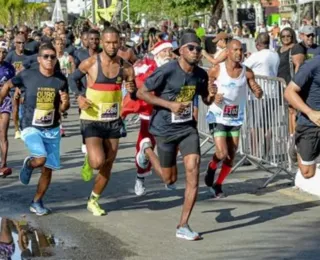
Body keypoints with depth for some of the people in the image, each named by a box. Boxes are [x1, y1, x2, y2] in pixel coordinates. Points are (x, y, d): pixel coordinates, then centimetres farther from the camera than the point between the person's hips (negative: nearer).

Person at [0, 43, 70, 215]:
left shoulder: (61, 79, -3)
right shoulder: (27, 76, -11)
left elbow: (63, 109, 3)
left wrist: (65, 103, -18)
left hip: (52, 130, 3)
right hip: (31, 128, -3)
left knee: (48, 168, 6)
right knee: (40, 159, -27)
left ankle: (37, 202, 27)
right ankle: (28, 164, 11)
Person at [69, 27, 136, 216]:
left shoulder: (126, 67, -2)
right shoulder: (90, 64, -11)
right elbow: (71, 80, 5)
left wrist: (132, 90, -18)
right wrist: (79, 97, -12)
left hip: (114, 121, 4)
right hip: (92, 121, -4)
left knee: (107, 167, 10)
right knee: (97, 162, -21)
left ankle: (93, 201, 32)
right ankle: (89, 159, 17)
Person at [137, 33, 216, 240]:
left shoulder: (200, 75, 0)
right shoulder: (167, 71, -17)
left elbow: (205, 100, 15)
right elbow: (142, 93, -13)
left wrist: (211, 96, -10)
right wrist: (169, 104, -21)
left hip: (188, 127, 4)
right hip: (165, 129, -4)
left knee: (193, 169, -14)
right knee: (170, 179, 8)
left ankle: (183, 225, -6)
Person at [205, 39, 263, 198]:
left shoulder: (247, 72, -3)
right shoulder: (216, 70, -10)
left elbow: (257, 94, 0)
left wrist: (258, 92, -23)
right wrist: (212, 98, -20)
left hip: (236, 118, 4)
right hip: (218, 117, -4)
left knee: (231, 157, 6)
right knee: (222, 154, -13)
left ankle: (217, 185, 25)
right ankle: (211, 167, 20)